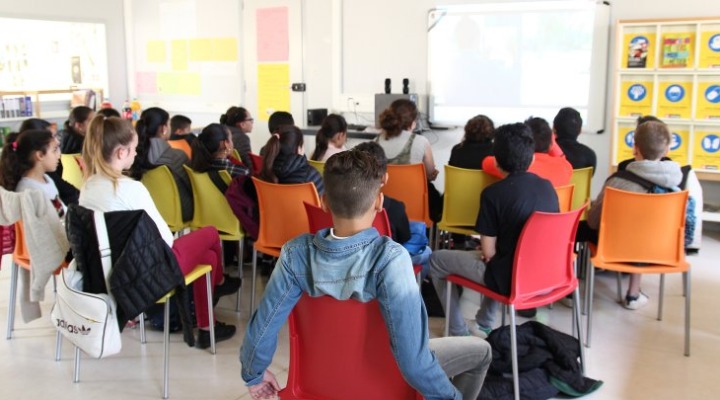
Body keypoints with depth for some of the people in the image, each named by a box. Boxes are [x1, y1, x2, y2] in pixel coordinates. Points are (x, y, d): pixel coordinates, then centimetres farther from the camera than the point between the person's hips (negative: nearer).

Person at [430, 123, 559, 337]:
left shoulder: (493, 193, -18)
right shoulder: (548, 187, 0)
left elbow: (488, 252, -14)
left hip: (511, 278, -6)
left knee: (436, 260, 13)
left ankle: (459, 332, 20)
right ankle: (483, 325, 37)